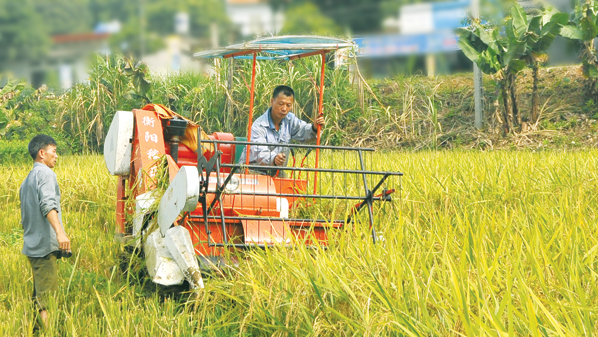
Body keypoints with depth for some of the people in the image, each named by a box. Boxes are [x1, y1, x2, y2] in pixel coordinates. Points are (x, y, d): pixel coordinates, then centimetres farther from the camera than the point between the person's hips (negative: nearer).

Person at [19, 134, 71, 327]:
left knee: (39, 296, 12)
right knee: (47, 297, -11)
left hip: (32, 245, 9)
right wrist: (59, 231, -36)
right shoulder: (45, 173, -8)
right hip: (45, 245, -9)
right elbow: (48, 204, -25)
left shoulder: (27, 180, 22)